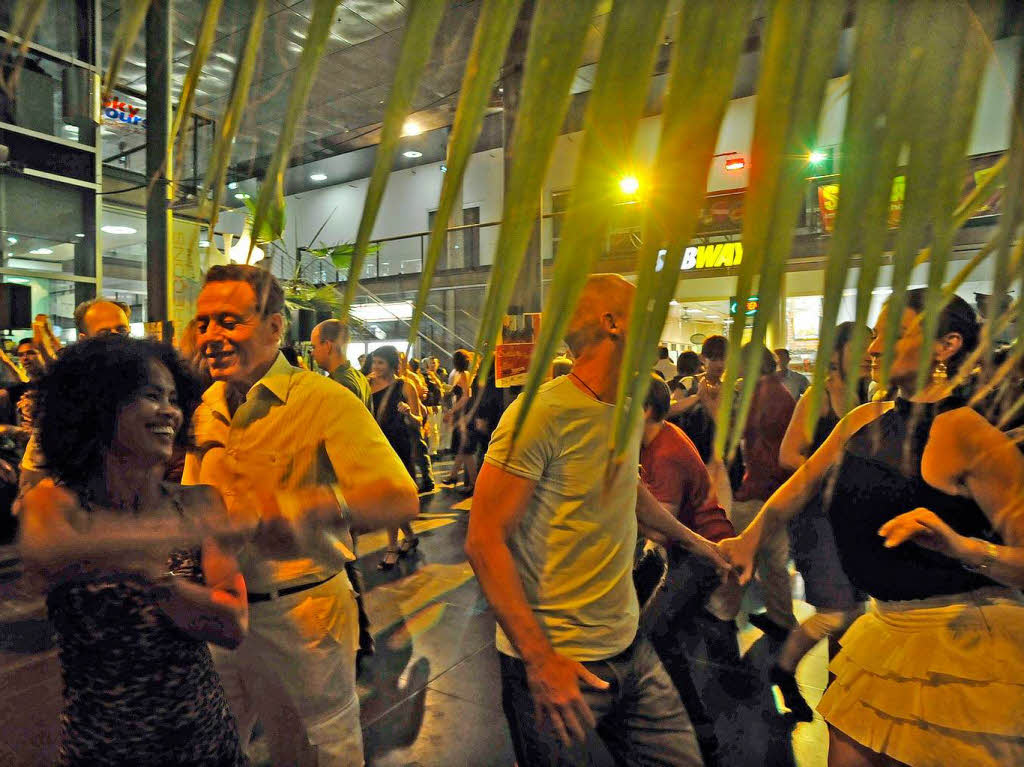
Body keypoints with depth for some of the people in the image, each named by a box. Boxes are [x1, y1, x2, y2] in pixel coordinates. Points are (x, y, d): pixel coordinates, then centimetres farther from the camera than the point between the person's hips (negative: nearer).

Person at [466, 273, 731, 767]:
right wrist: (540, 659, -23)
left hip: (629, 648, 7)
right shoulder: (542, 412, -20)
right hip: (555, 663, -7)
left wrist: (689, 539, 33)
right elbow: (485, 540, -21)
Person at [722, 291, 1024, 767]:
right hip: (890, 626, 6)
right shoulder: (864, 420, 4)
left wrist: (962, 546, -35)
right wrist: (749, 540, 12)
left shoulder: (972, 436, -16)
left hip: (965, 638, -6)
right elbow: (803, 483, 14)